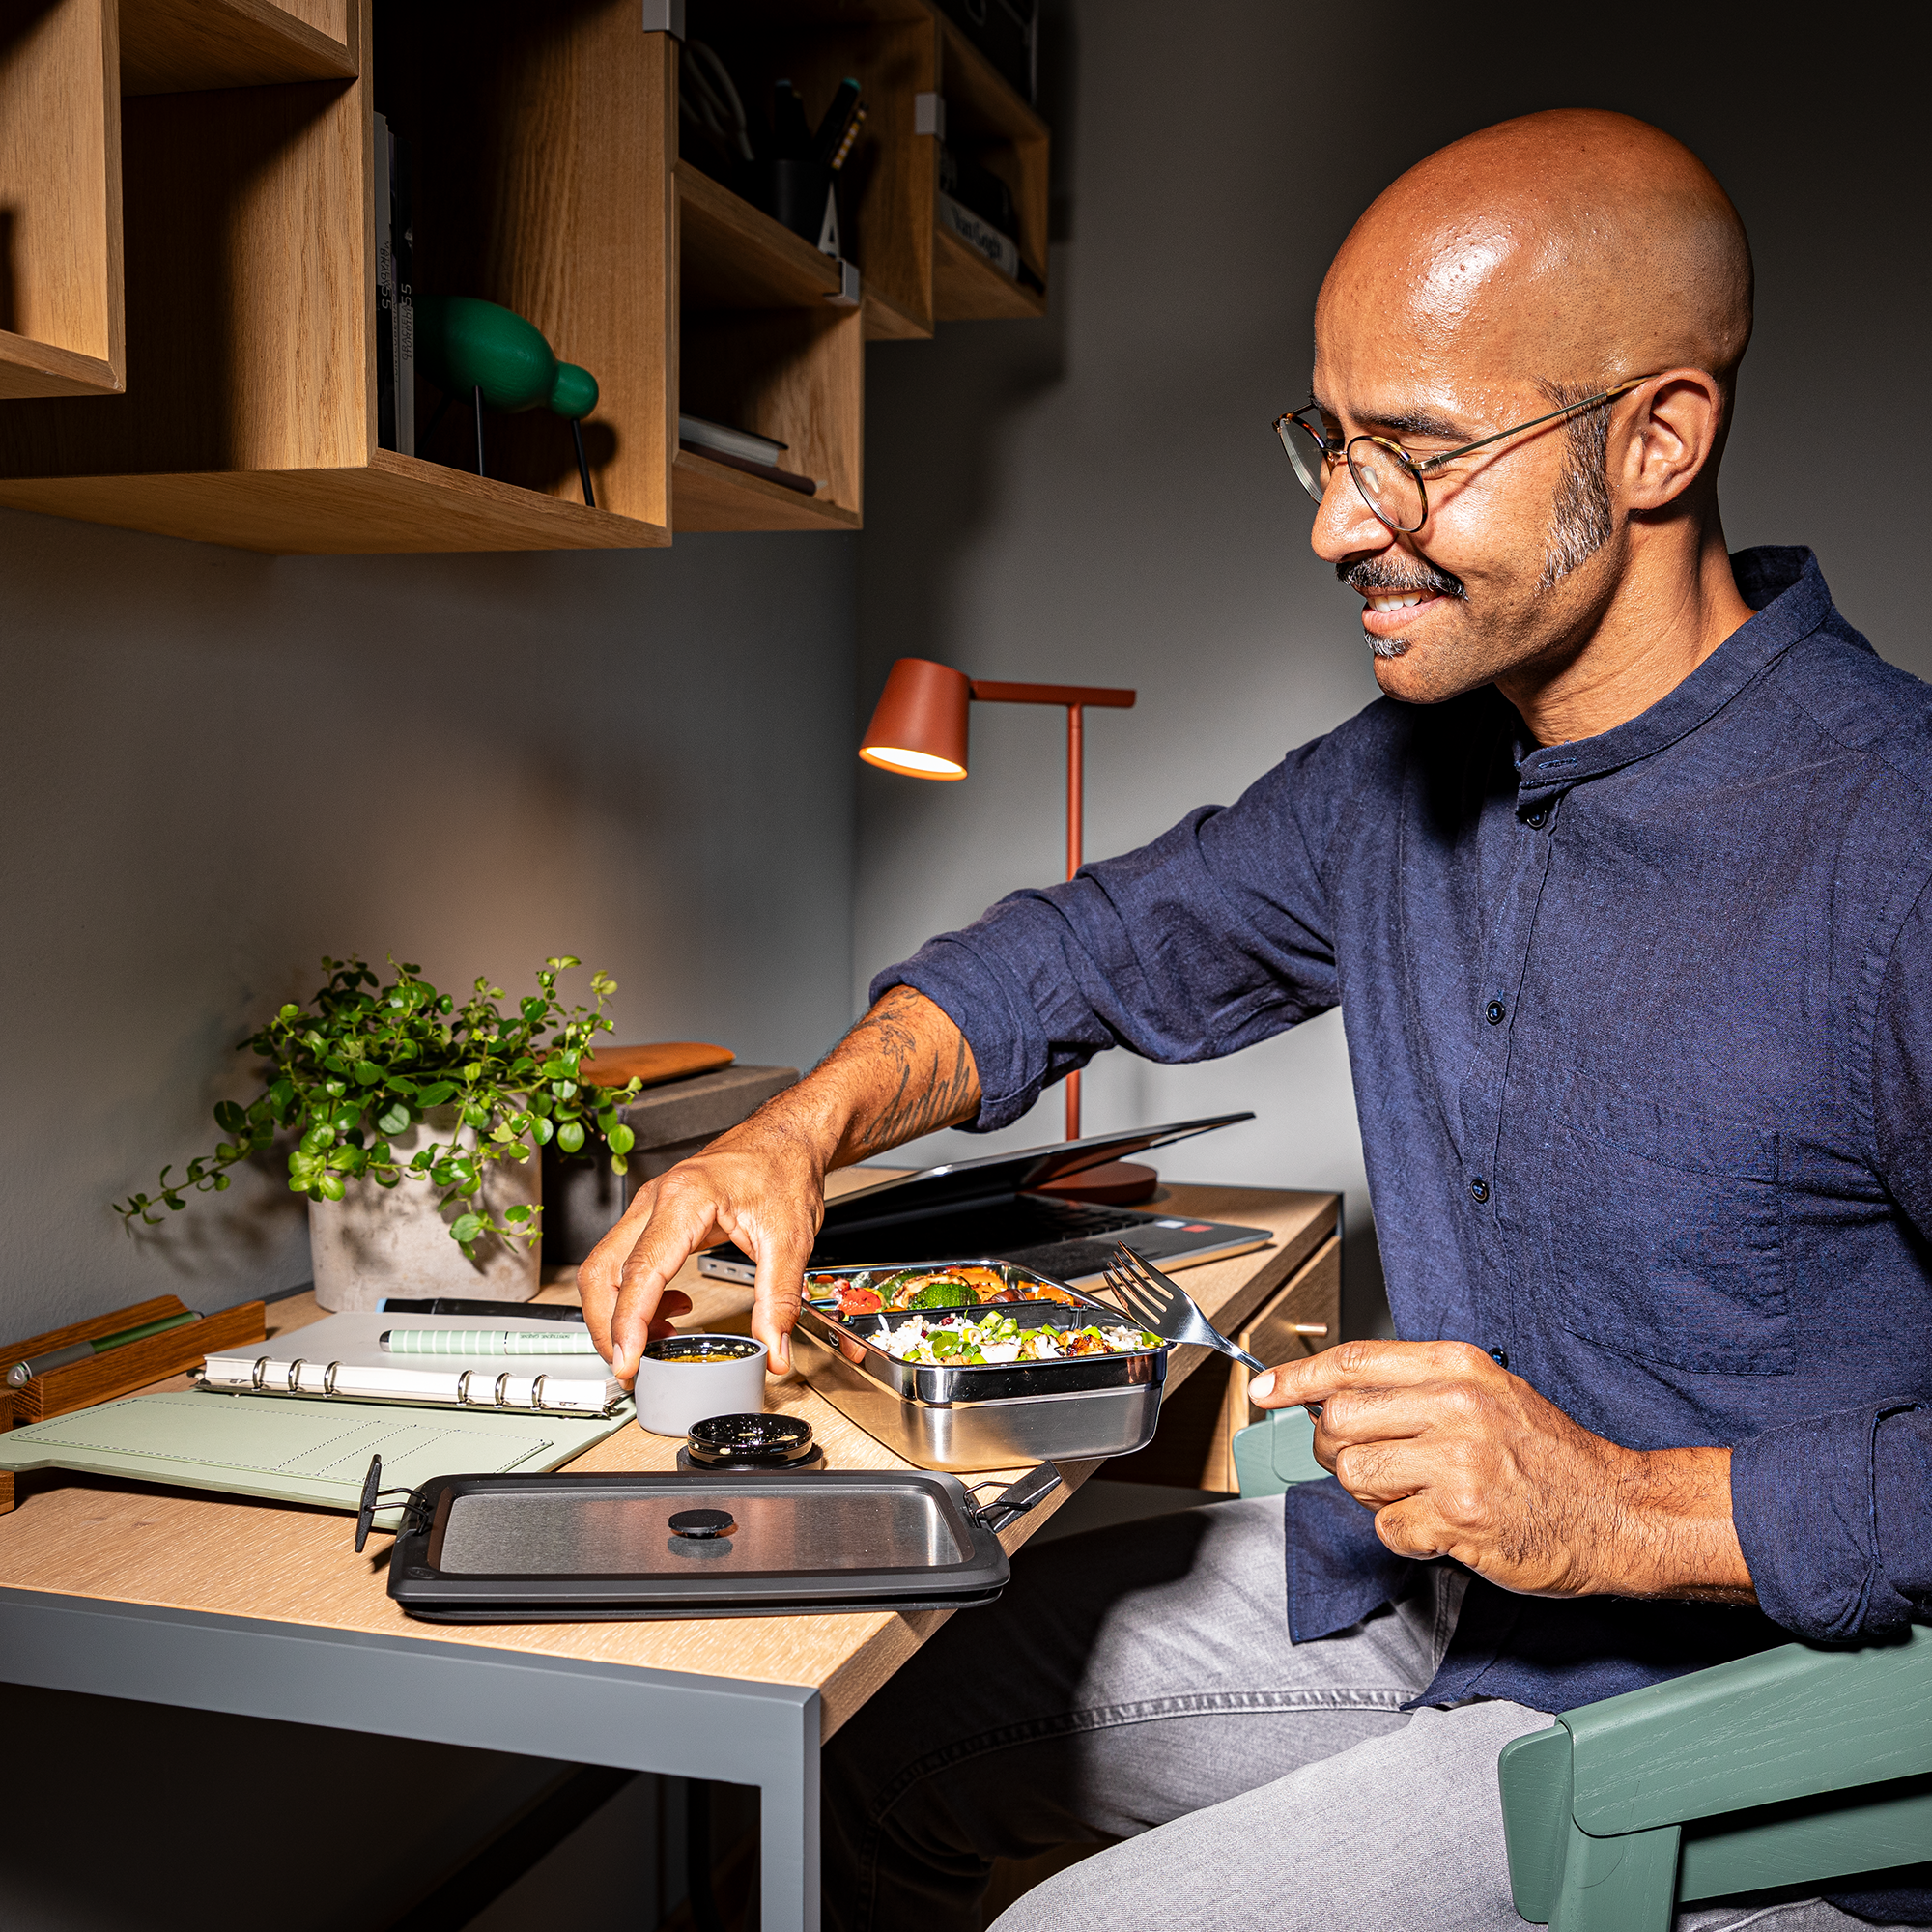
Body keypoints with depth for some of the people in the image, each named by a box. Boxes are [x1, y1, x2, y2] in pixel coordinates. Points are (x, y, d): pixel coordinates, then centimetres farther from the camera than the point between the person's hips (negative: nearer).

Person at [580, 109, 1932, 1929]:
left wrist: (1634, 1512, -27)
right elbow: (1092, 948, 9)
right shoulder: (1405, 775, 1)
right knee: (856, 1735, 11)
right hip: (1420, 1584, 7)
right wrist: (799, 1130, -7)